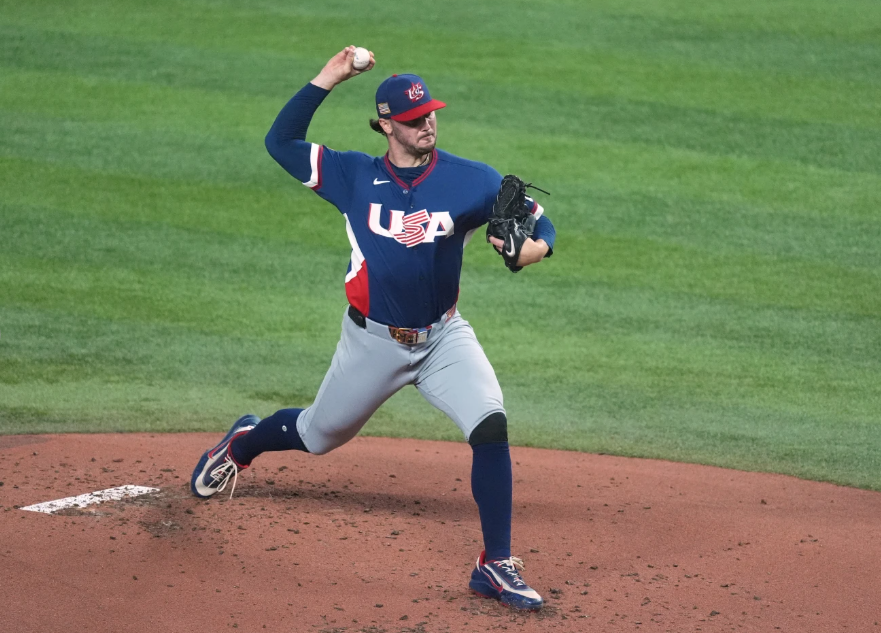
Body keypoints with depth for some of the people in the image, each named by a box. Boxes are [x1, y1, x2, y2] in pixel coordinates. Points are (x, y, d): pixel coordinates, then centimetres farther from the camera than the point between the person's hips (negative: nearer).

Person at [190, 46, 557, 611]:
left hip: (443, 337, 0)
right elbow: (281, 142, -7)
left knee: (491, 426, -22)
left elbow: (541, 224, -9)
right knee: (320, 435, 18)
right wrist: (327, 79, -15)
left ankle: (497, 566, -13)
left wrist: (535, 246, -34)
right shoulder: (356, 177, -7)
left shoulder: (472, 181, -10)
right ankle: (243, 442, 54)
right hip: (374, 341, 0)